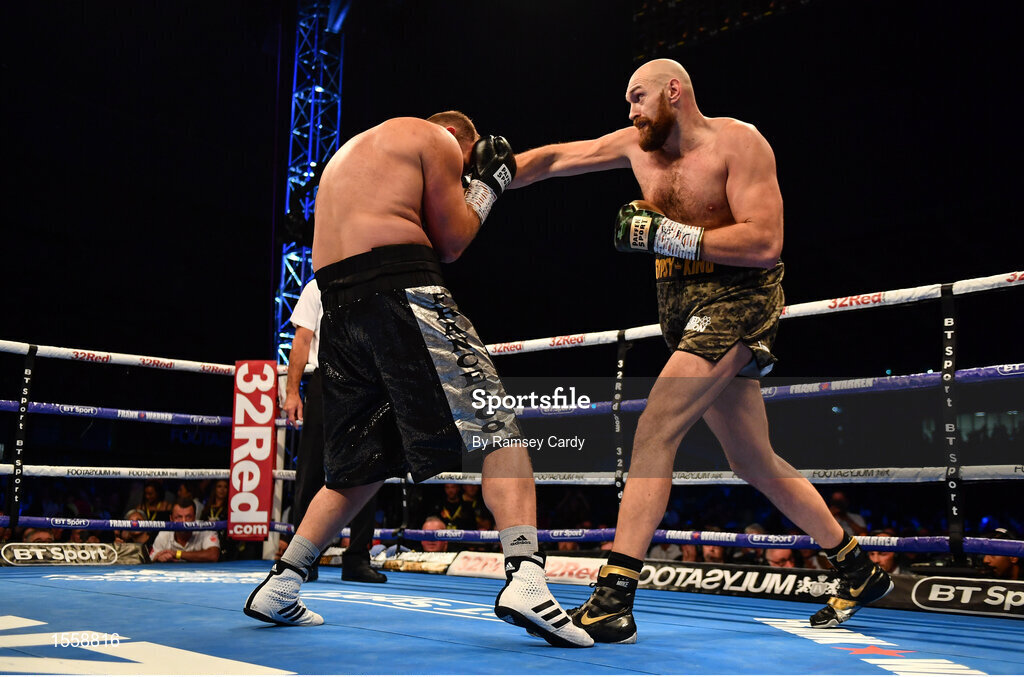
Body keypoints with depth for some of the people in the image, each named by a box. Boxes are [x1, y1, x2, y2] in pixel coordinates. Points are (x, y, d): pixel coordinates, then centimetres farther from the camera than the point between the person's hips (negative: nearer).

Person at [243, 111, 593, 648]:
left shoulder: (350, 152, 35)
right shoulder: (435, 138, 11)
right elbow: (451, 242, 6)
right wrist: (486, 184, 21)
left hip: (338, 306, 8)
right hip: (401, 291, -8)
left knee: (360, 463, 17)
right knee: (497, 428, -9)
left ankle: (279, 586, 17)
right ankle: (525, 578, -25)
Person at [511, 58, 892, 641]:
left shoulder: (738, 142, -10)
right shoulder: (637, 146, 10)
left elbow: (765, 243, -20)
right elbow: (555, 159, 14)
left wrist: (666, 235, -23)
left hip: (738, 299, -8)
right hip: (685, 308, 8)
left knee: (655, 430, -21)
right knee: (756, 465, 12)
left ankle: (614, 599, -20)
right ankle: (860, 571, 29)